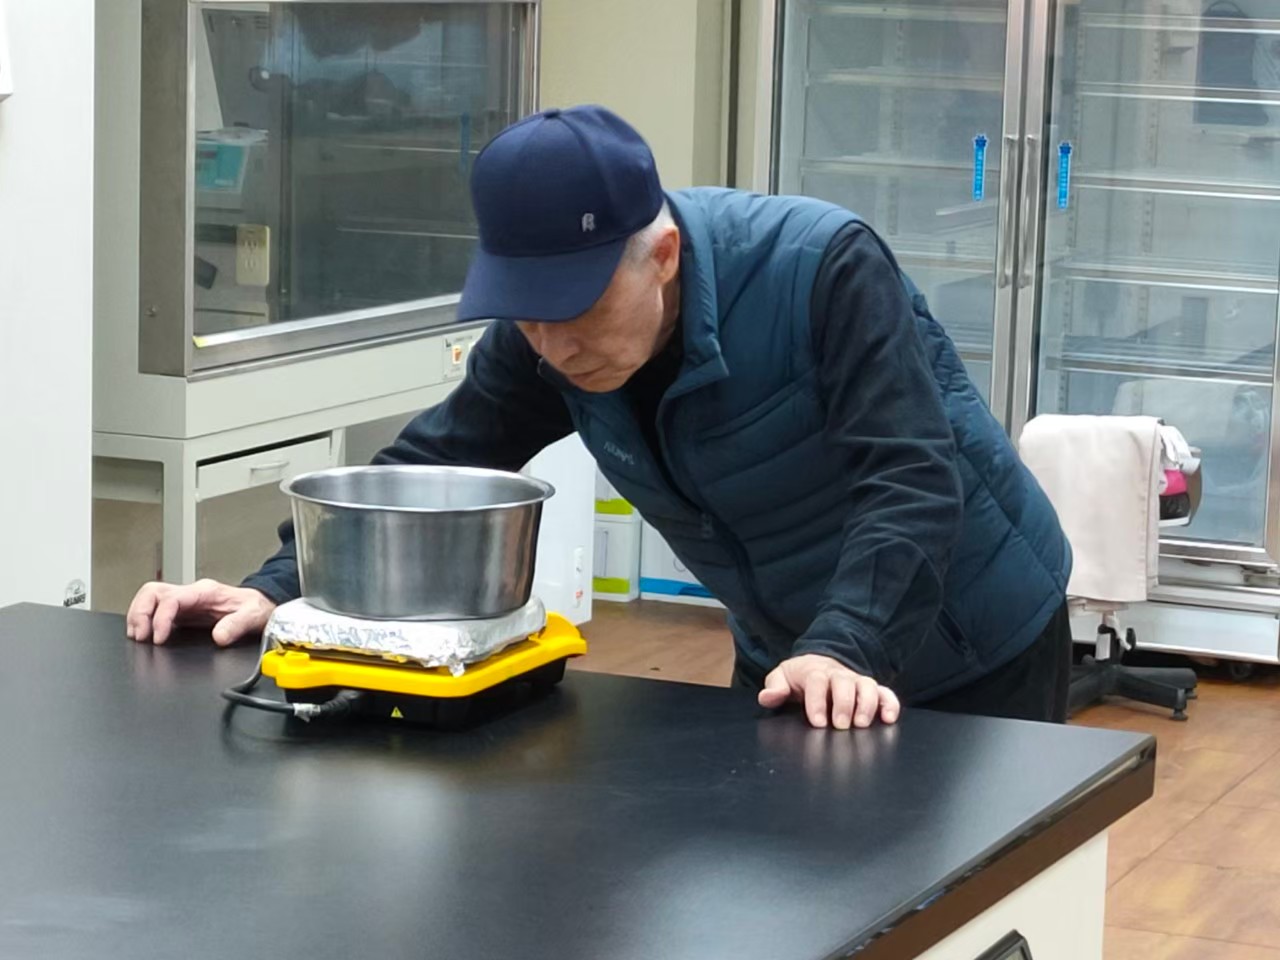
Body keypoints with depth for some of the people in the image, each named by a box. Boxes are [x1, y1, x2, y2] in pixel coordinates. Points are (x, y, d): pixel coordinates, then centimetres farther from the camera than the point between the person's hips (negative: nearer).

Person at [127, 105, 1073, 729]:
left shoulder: (822, 269, -31)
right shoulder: (550, 318, -13)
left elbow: (914, 480, -36)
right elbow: (437, 460, -9)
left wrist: (846, 649, -49)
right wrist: (282, 588, -20)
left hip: (974, 653, -5)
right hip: (793, 663, 6)